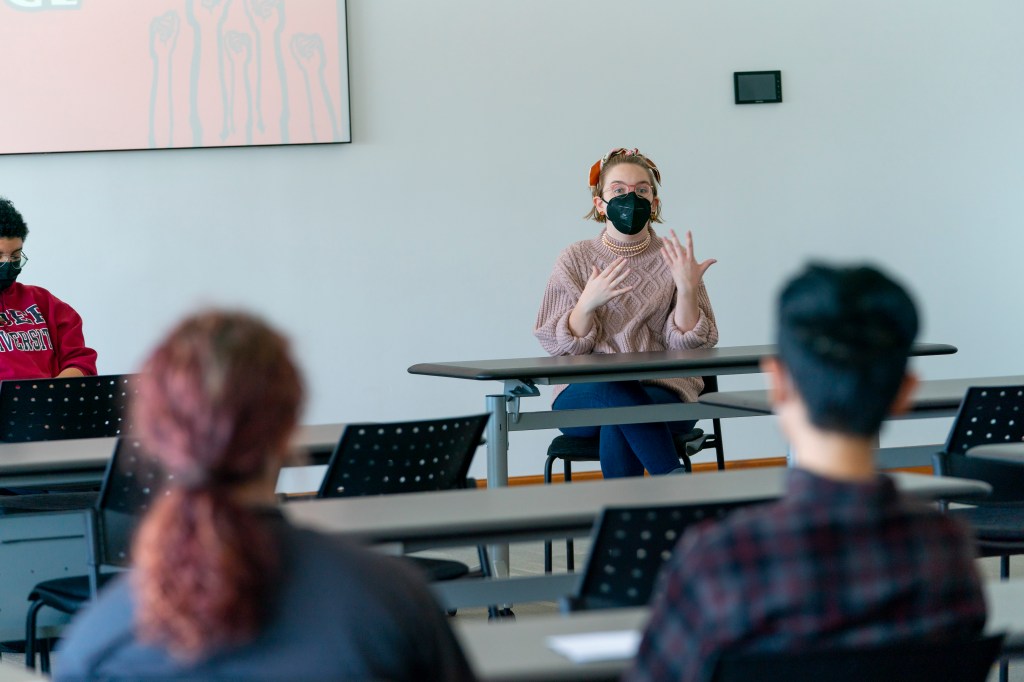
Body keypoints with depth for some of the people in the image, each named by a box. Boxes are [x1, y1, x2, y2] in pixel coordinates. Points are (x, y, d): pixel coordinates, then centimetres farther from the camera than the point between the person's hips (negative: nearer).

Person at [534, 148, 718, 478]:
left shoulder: (673, 261, 8)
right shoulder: (575, 260, 8)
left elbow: (685, 344, -1)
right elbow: (561, 346, 0)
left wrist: (687, 289, -17)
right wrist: (587, 303, -18)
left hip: (663, 393, -1)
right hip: (585, 395, 1)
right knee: (616, 394, -35)